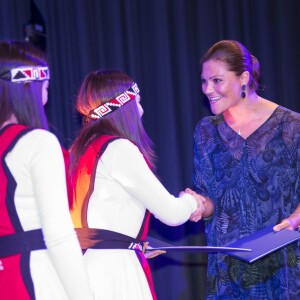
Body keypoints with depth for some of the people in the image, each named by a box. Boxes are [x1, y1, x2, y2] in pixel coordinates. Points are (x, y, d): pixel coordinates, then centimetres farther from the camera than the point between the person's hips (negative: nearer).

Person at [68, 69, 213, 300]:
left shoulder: (82, 150, 14)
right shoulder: (119, 149, -10)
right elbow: (172, 213, -7)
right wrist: (192, 201, 14)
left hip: (87, 265, 8)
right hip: (112, 269, -8)